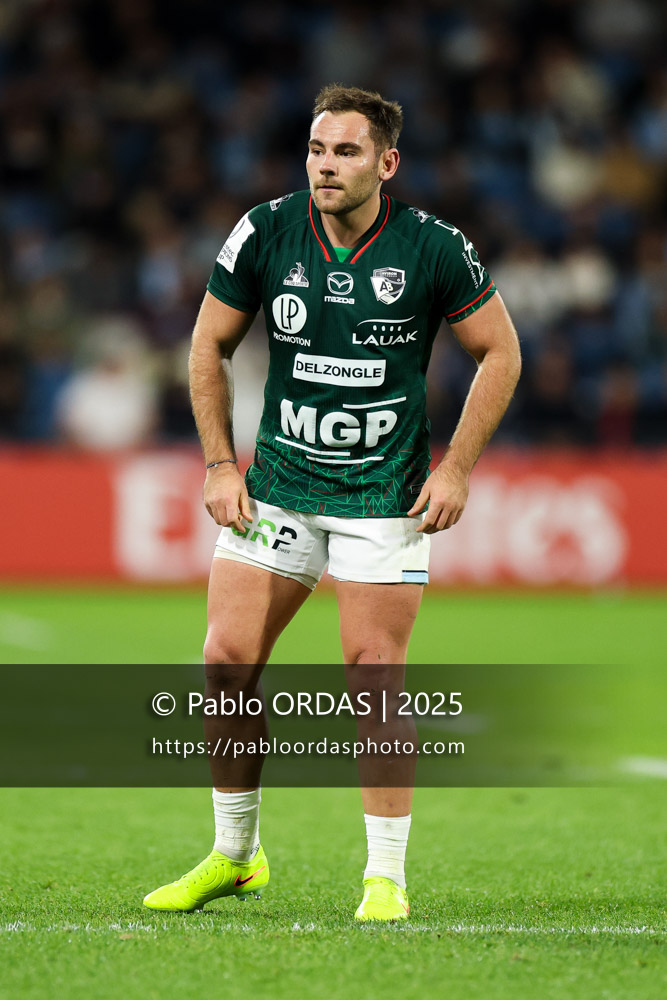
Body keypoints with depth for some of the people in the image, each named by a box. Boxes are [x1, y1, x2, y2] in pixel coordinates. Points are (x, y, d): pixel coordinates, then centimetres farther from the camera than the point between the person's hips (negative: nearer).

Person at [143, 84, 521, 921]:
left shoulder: (433, 249, -10)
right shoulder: (265, 233, -5)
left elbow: (500, 352, 2)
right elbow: (209, 346, 8)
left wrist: (456, 469, -5)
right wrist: (220, 464, 2)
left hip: (385, 494, -3)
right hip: (277, 483, 3)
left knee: (374, 672, -8)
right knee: (227, 659, -1)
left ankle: (386, 877, 3)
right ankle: (234, 854, 17)